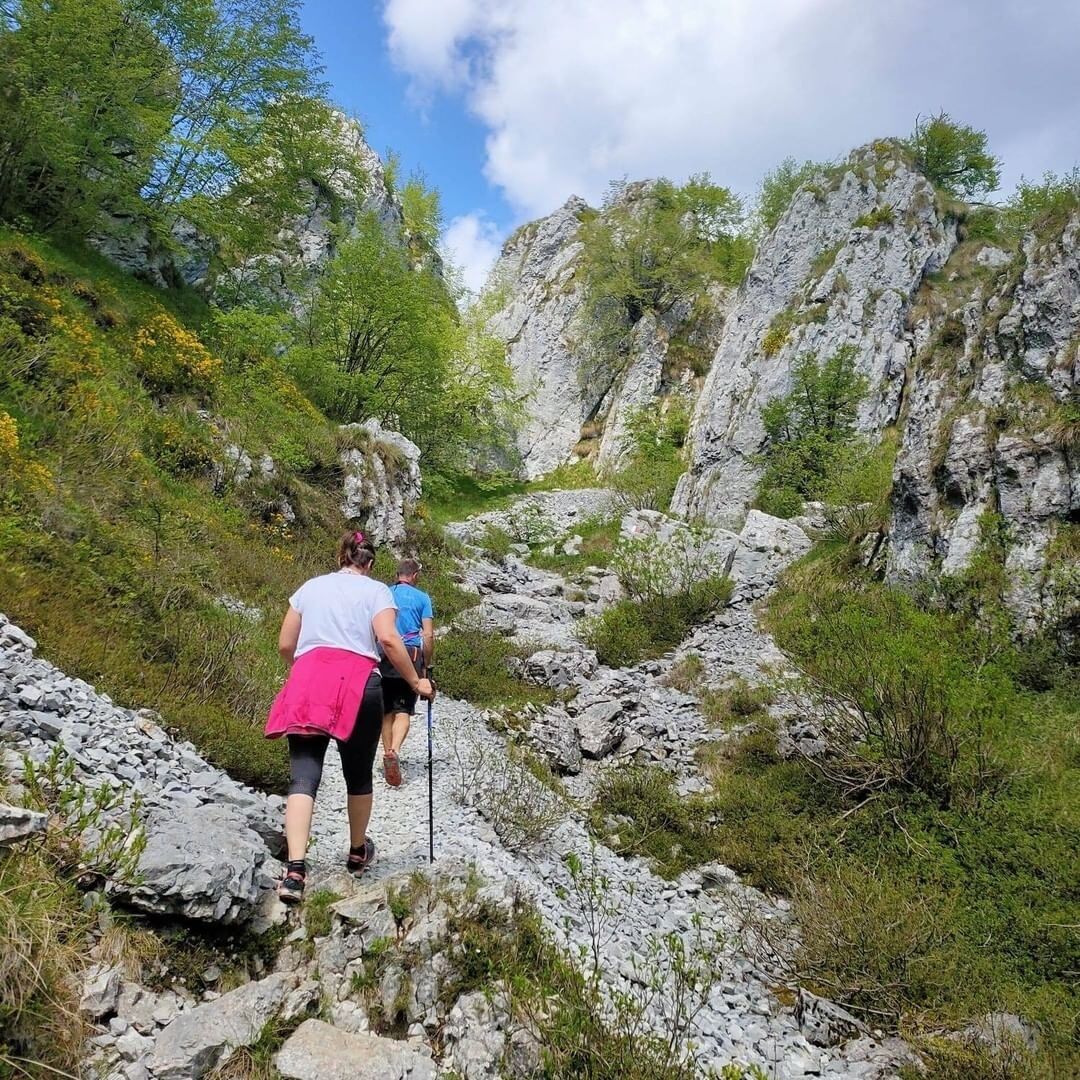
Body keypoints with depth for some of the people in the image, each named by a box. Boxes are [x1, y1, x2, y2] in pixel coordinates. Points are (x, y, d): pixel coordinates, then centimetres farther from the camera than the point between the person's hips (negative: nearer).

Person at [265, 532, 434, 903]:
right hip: (358, 682, -2)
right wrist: (416, 682, 2)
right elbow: (388, 639, -6)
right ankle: (358, 853, 33)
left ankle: (295, 870, -19)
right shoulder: (376, 590, 11)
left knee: (304, 776, -4)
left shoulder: (310, 587, 21)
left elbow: (285, 645, 18)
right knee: (358, 774, 15)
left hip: (307, 681, 2)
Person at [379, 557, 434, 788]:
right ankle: (394, 751, -26)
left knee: (387, 711, 13)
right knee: (403, 710, -3)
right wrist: (427, 666, 7)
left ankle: (388, 753, 15)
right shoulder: (422, 598, 6)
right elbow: (428, 635, 0)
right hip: (410, 656, -2)